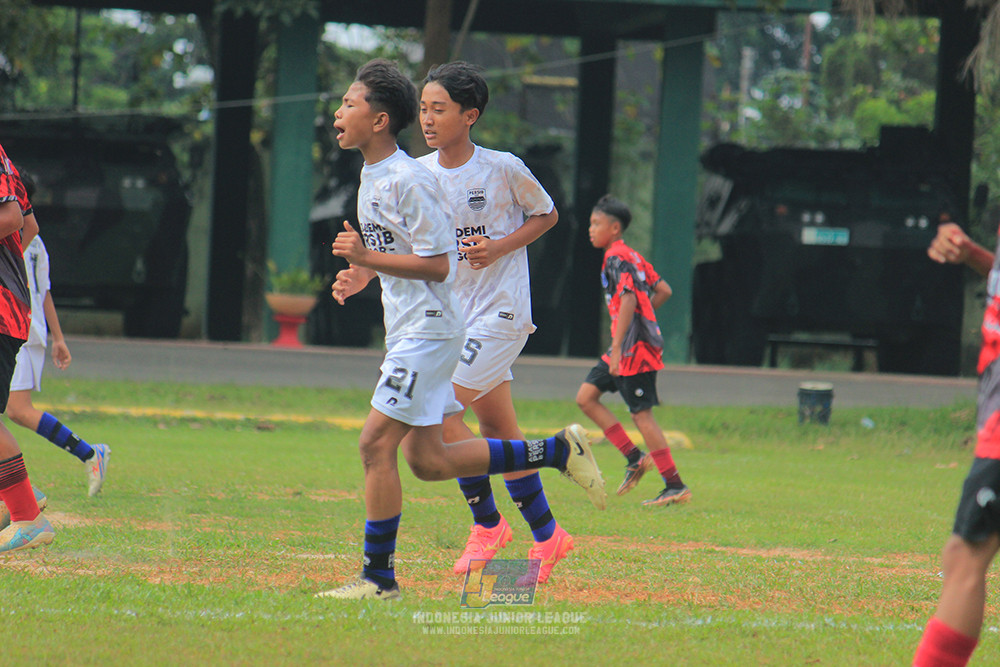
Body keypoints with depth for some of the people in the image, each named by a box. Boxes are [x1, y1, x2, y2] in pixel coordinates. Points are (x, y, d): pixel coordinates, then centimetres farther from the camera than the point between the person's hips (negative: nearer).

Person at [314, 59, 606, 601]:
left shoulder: (410, 180, -17)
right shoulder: (372, 175, 13)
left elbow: (437, 265, -19)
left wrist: (369, 258, -23)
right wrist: (361, 271, 11)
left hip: (428, 329, -10)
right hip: (407, 330, 10)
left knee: (376, 445, -12)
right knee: (426, 460, 10)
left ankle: (378, 576, -6)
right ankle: (557, 451, 16)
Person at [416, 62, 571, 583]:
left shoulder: (504, 169, -11)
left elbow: (547, 215, 3)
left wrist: (498, 248, -13)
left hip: (500, 310, -6)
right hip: (450, 315, 6)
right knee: (498, 429, 11)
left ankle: (487, 522, -2)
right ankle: (546, 535, 23)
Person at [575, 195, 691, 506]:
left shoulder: (617, 258, -12)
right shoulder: (631, 256, 17)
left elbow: (628, 299, -23)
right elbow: (663, 290, 21)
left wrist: (617, 347, -27)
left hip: (634, 346, -10)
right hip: (628, 348, 10)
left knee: (641, 413, -7)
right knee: (586, 397, 8)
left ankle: (676, 486, -4)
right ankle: (635, 458, 7)